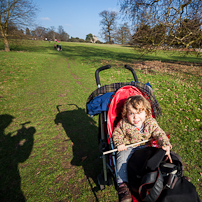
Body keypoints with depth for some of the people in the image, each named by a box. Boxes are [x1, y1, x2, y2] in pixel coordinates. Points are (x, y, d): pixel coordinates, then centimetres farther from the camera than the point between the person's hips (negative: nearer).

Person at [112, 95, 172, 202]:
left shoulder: (151, 123, -12)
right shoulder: (123, 124, -16)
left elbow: (160, 134, -10)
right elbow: (116, 133, -3)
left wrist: (166, 145, -27)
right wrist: (119, 143, -20)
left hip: (145, 147, 3)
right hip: (127, 148, -2)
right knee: (122, 159, -24)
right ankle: (122, 184, -15)